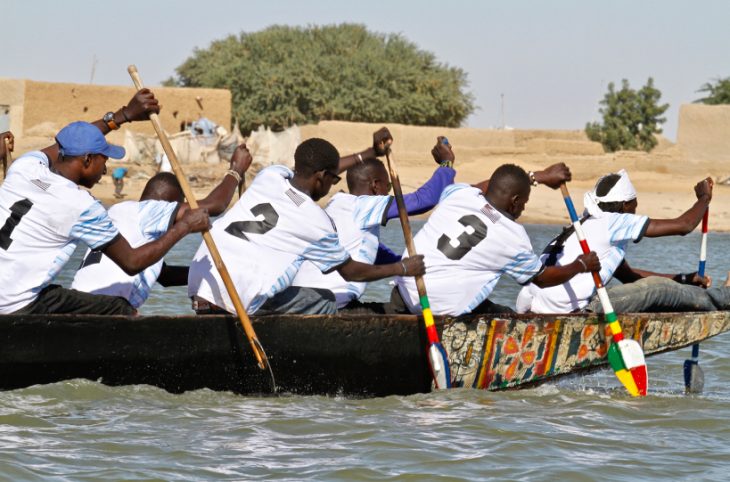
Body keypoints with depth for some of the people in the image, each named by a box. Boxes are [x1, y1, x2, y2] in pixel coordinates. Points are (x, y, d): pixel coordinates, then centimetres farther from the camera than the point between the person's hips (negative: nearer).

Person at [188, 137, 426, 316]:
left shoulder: (271, 174, 11)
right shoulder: (317, 222, -4)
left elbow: (314, 171, 34)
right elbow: (351, 272, 11)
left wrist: (368, 154, 45)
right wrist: (403, 268, 23)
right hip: (240, 301, -6)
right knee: (325, 303, 11)